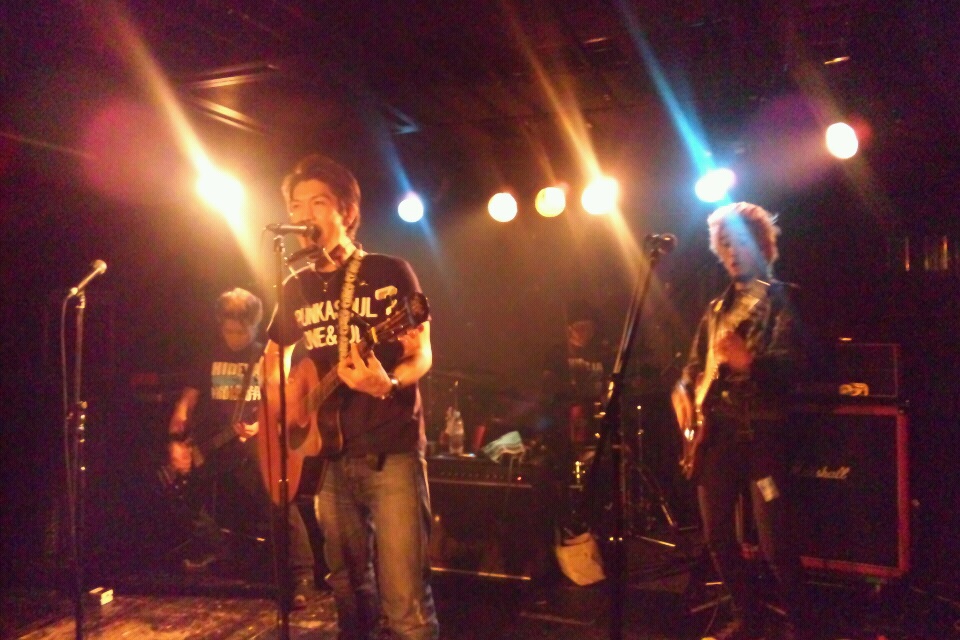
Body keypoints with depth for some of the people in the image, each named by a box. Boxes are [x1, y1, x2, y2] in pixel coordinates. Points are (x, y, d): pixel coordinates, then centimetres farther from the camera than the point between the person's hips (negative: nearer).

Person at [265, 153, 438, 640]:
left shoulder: (390, 273, -4)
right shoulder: (296, 288, 11)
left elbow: (421, 355, -7)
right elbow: (272, 358, 23)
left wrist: (388, 383, -28)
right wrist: (284, 398, 2)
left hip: (391, 449, -5)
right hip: (328, 454, 5)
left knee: (405, 600, -8)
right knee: (349, 589, 15)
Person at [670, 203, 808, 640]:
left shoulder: (780, 298, -1)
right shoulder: (717, 308, 18)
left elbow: (790, 365, -14)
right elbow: (695, 363, 22)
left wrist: (748, 361, -33)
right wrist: (683, 391, 1)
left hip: (761, 429, -6)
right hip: (714, 430, 6)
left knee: (775, 542, -7)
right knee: (717, 536, 9)